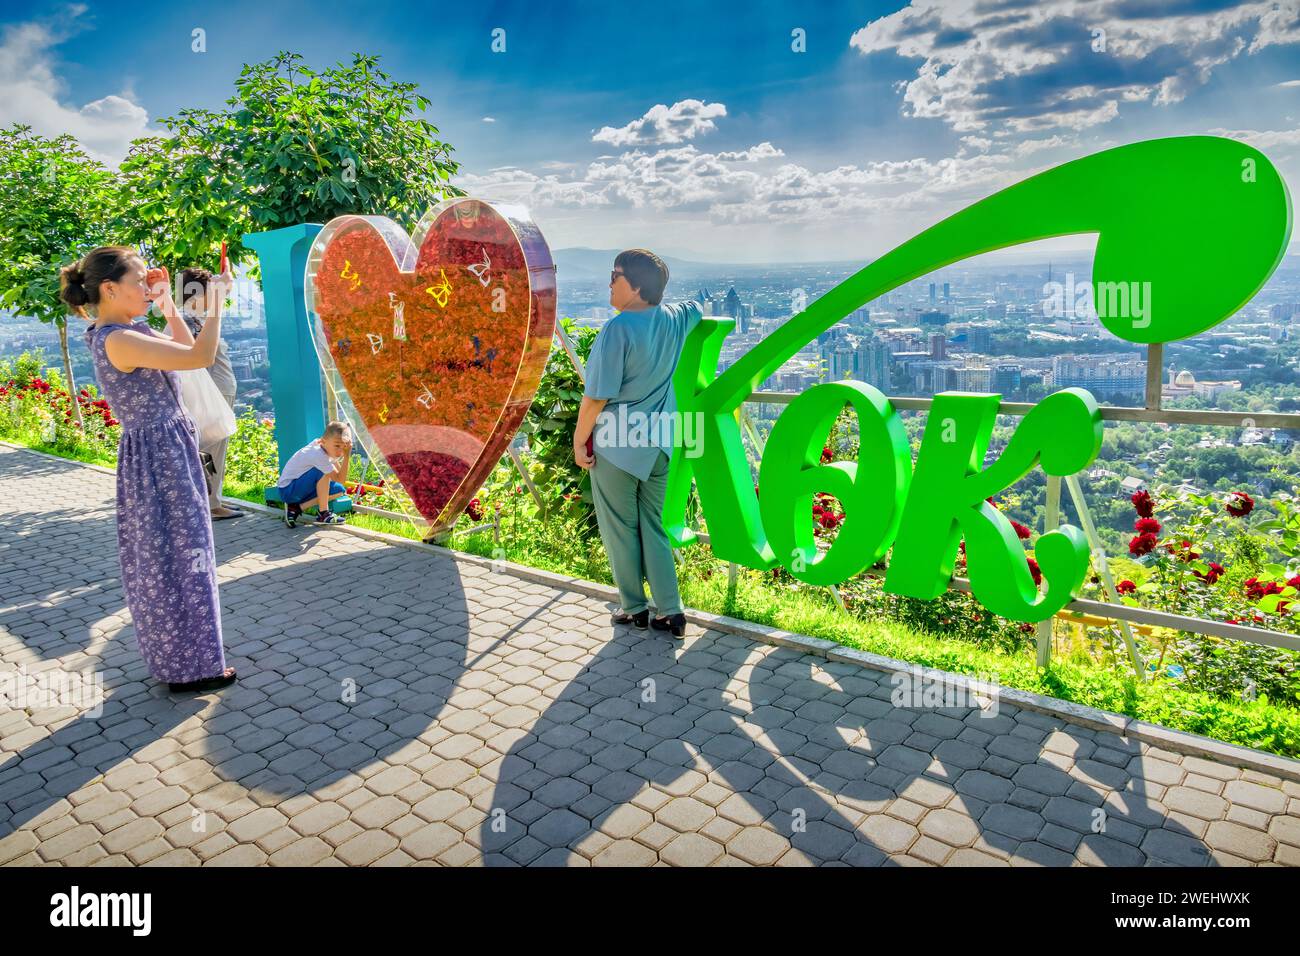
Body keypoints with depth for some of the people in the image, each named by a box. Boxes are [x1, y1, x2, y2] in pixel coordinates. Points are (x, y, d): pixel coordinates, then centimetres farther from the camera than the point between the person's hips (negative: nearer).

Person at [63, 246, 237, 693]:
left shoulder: (130, 331, 7)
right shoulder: (117, 340, -22)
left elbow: (185, 349, 19)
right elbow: (201, 357, -27)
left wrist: (166, 304, 9)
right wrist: (216, 298, -15)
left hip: (166, 451, 10)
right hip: (159, 456, -10)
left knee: (166, 555, 19)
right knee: (174, 556, 0)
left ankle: (185, 647, 34)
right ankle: (187, 667, 13)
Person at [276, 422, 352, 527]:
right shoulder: (319, 455, -28)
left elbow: (339, 472, 1)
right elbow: (340, 479, -24)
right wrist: (346, 457, -28)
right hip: (287, 490, -9)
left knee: (339, 490, -1)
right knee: (324, 471, -28)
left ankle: (296, 508, 1)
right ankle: (323, 513, -16)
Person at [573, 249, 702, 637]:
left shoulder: (619, 328, -18)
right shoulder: (674, 320, 2)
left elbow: (597, 395, -18)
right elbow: (699, 307, 28)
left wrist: (579, 440, -8)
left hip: (616, 447, -6)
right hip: (659, 445, 6)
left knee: (620, 531, 10)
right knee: (655, 529, 14)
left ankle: (635, 609, 20)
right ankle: (671, 611, 14)